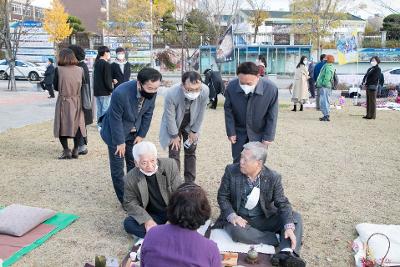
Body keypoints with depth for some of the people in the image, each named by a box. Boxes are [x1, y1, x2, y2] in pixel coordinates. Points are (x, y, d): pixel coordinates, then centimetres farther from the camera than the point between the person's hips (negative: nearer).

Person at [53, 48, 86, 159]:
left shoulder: (58, 70, -9)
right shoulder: (80, 70, -3)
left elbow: (56, 87, -1)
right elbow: (83, 86, 4)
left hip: (63, 101, -2)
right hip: (77, 101, 2)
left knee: (62, 126, 9)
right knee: (77, 125, 12)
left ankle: (66, 151, 4)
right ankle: (75, 150, 15)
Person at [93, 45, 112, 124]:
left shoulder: (96, 63, 11)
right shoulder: (106, 64, -14)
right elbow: (107, 79, -17)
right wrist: (111, 90, -8)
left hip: (97, 91, 8)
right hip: (105, 91, -8)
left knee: (99, 109, 13)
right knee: (105, 109, -4)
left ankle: (99, 124, 19)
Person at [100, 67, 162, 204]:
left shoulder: (152, 92, -19)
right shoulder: (120, 93, -35)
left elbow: (148, 114, -3)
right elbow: (116, 119, -24)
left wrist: (141, 135, -1)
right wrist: (120, 142, -16)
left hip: (134, 133, 5)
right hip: (116, 132, -5)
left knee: (134, 164, 10)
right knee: (117, 168, 1)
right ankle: (125, 200, 13)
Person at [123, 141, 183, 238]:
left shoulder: (170, 165, -13)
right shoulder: (131, 178, -12)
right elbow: (130, 203, -4)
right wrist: (146, 220, -20)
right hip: (151, 215, 1)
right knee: (128, 223, -24)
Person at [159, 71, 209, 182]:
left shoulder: (205, 91, -32)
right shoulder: (172, 94, -38)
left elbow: (200, 113, -15)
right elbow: (170, 117, -23)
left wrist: (194, 131, -5)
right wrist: (175, 135, -11)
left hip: (191, 124, 3)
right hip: (174, 125, -3)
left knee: (191, 152, 10)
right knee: (174, 154, -5)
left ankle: (190, 182, 22)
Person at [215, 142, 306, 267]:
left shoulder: (273, 177, -12)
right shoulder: (231, 171, -12)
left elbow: (282, 204, -9)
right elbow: (222, 197, -4)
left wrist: (289, 227, -27)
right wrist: (232, 216, -22)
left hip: (264, 219, 2)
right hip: (240, 219, -1)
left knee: (295, 217, -15)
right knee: (237, 231, -35)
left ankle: (286, 254, -33)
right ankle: (279, 239, -19)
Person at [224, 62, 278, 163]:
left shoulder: (271, 89, -26)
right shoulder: (231, 87, -23)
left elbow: (272, 116, -14)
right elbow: (228, 111, -8)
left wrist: (268, 136, -9)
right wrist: (231, 132, -6)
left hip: (259, 133, -1)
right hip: (239, 132, 2)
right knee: (237, 162, 15)